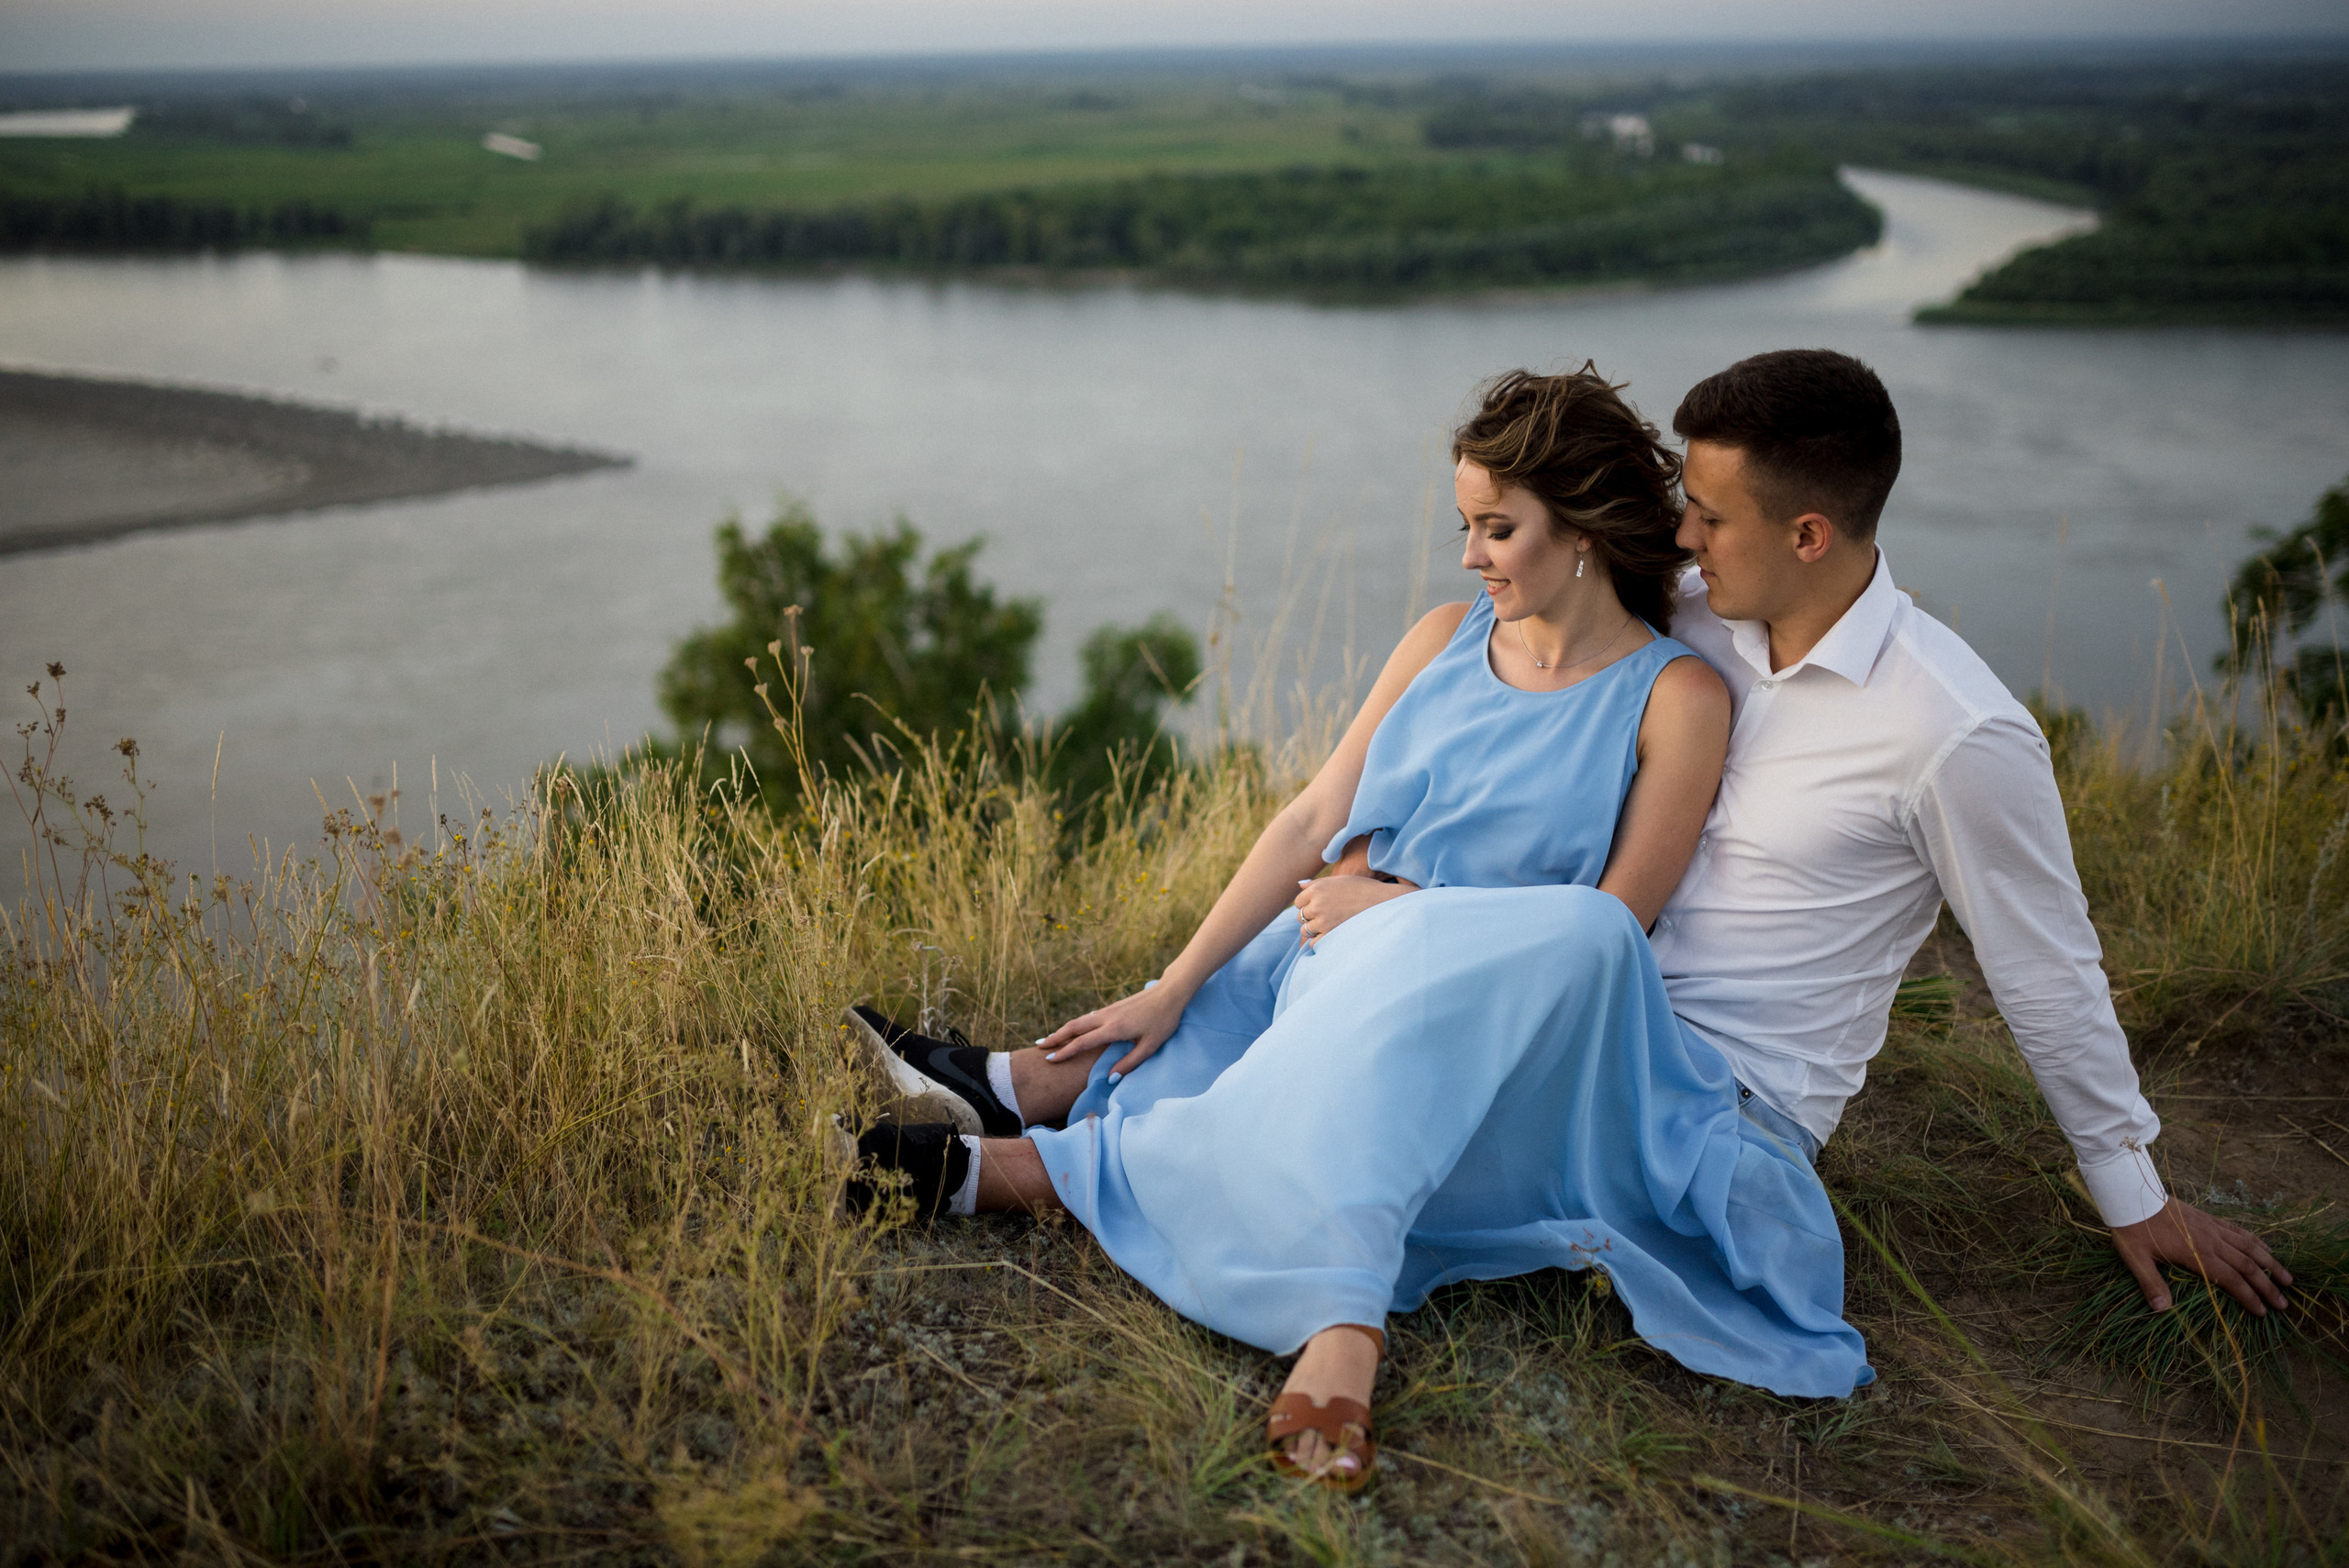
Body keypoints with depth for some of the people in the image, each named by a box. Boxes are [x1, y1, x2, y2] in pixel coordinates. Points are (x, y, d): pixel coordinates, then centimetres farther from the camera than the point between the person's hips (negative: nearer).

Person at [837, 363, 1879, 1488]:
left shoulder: (1677, 700, -3)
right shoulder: (1446, 639, 11)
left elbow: (1614, 922, -6)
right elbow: (1312, 821, 7)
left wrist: (1394, 904, -8)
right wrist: (1172, 989, 1)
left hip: (1488, 1008, -9)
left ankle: (1033, 1166, -32)